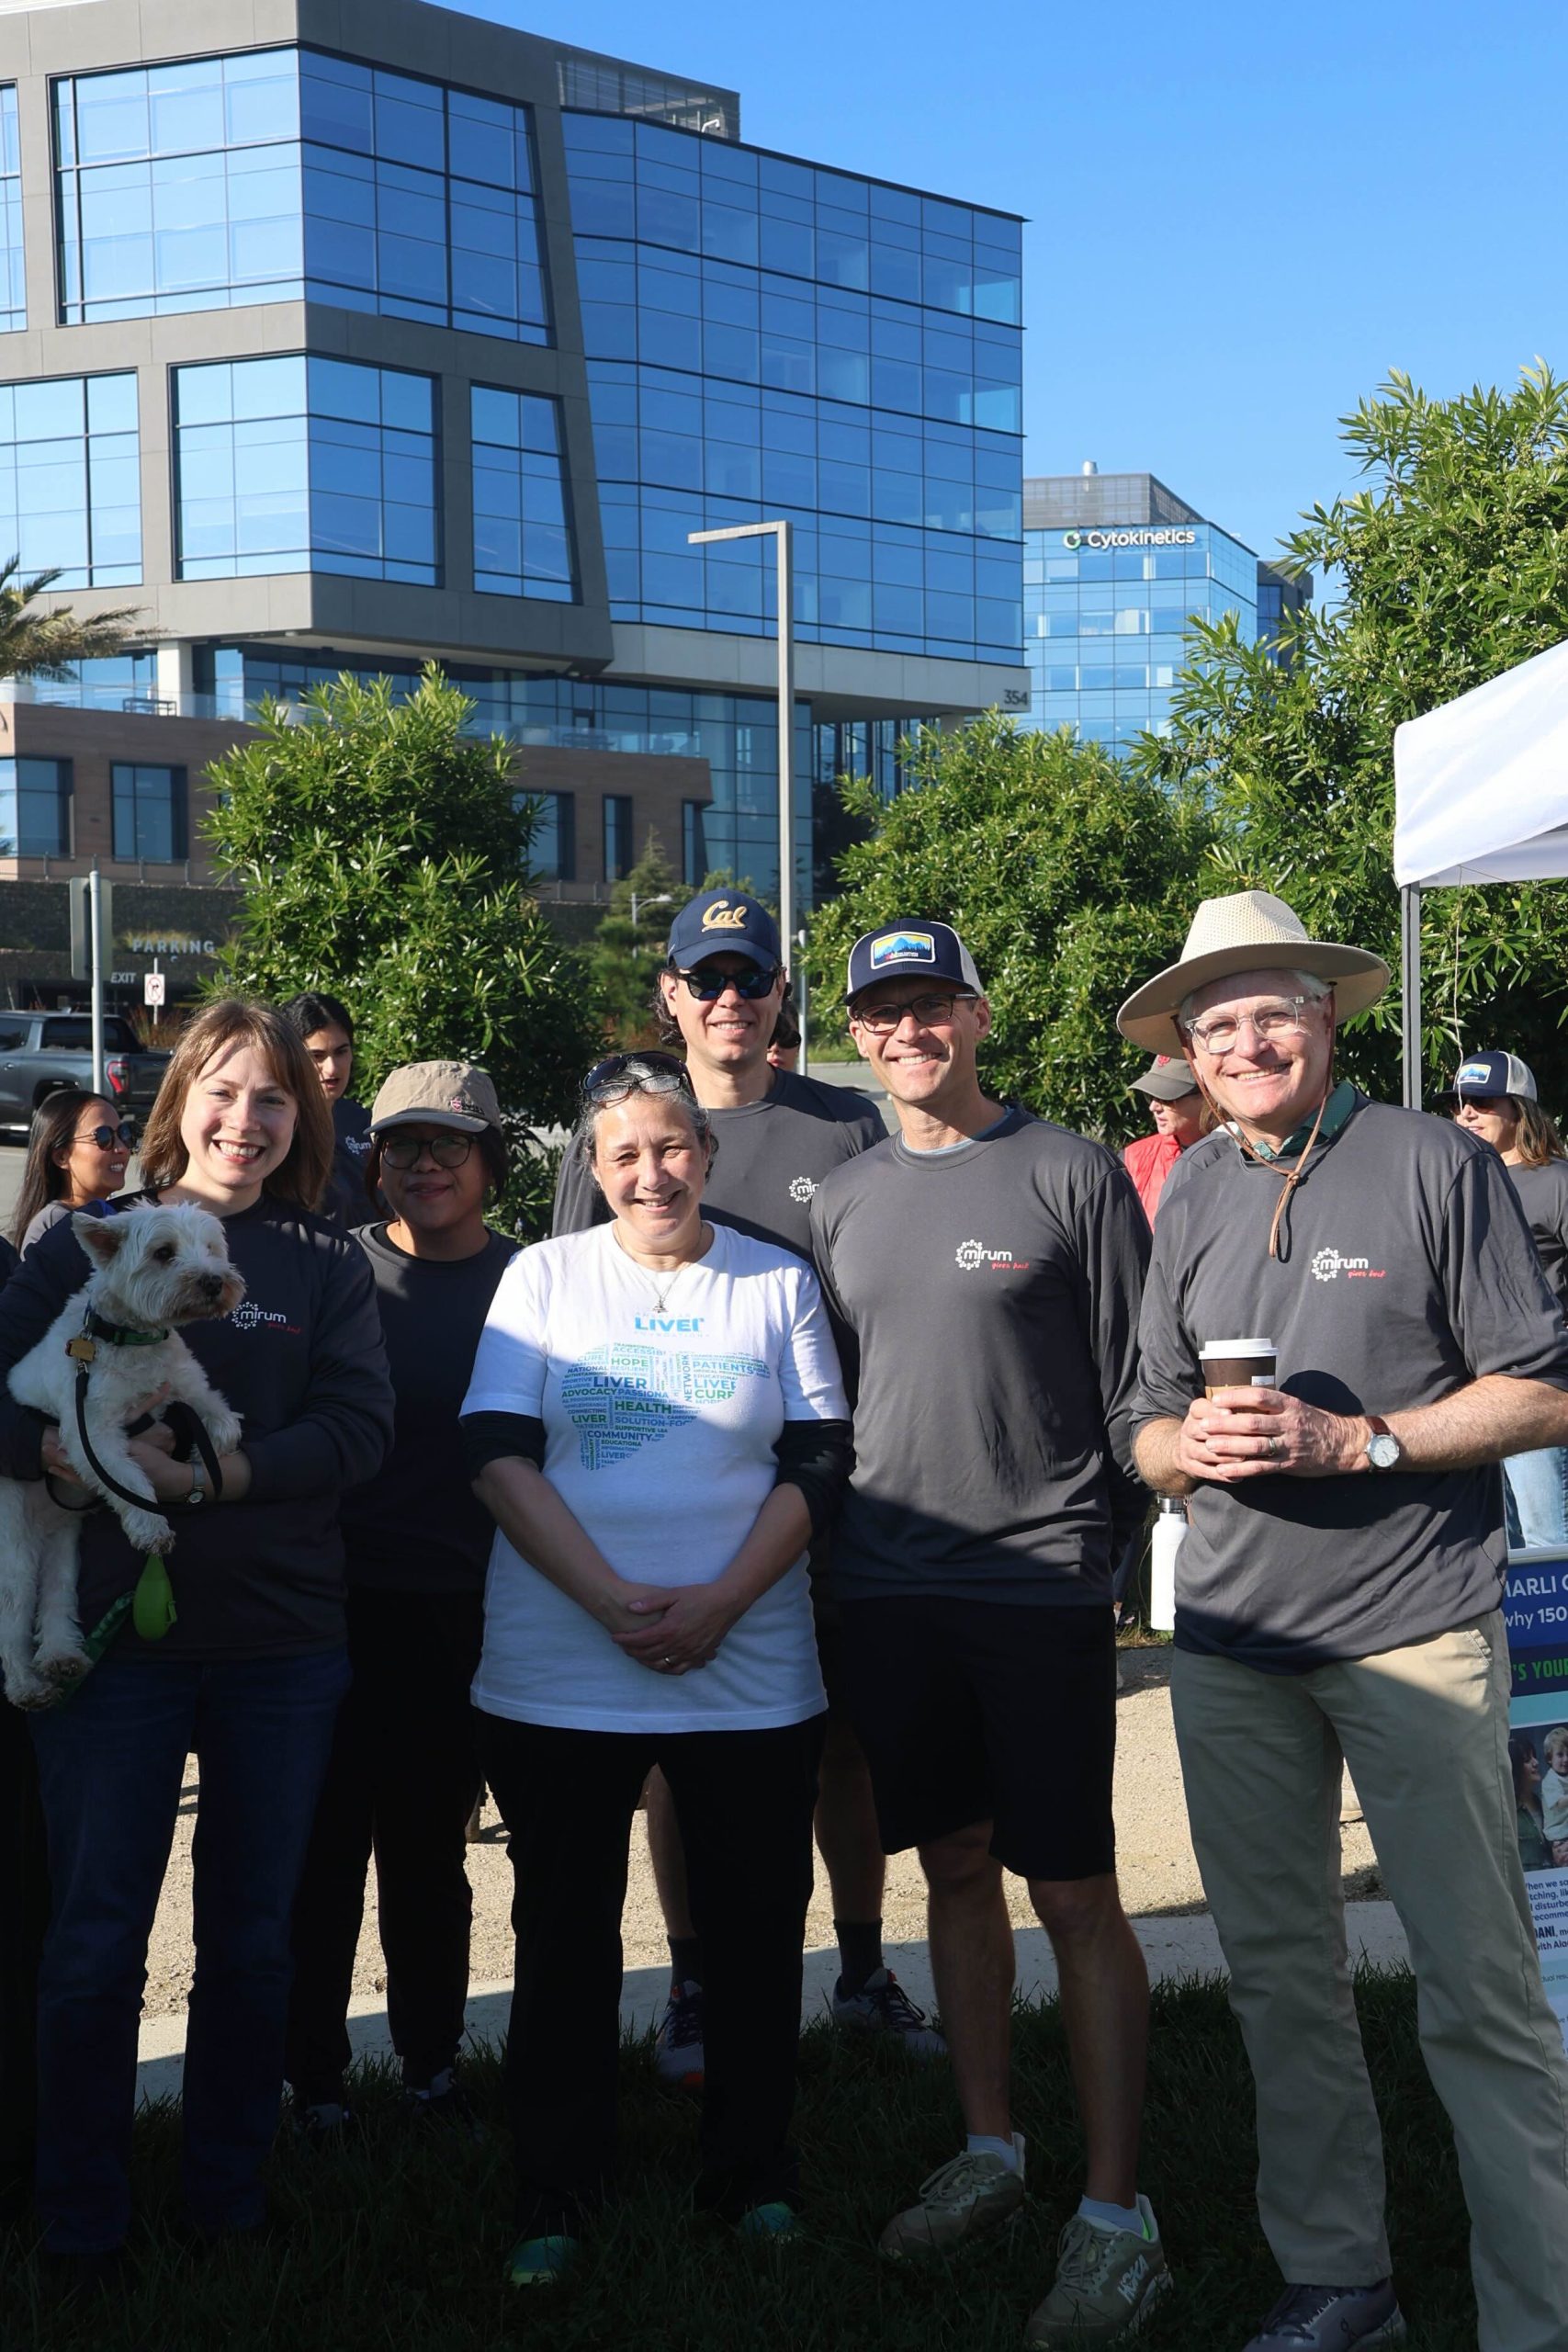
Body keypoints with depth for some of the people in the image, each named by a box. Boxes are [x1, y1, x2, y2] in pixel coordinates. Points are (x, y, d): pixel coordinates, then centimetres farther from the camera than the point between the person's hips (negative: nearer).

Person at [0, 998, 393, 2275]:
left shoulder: (326, 1264, 6)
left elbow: (360, 1425, -7)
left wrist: (210, 1477, -18)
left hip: (283, 1642, 2)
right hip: (112, 1632, -1)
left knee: (251, 1937, 11)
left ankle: (230, 2195, 26)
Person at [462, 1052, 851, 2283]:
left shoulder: (779, 1282, 5)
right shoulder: (544, 1277, 4)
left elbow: (820, 1464, 2)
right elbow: (500, 1455, -2)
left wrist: (716, 1605, -11)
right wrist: (613, 1601, -13)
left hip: (747, 1666, 0)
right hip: (559, 1667, 0)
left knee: (755, 1927, 7)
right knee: (566, 1929, 7)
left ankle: (754, 2172, 23)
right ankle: (557, 2194, 18)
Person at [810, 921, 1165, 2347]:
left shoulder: (1072, 1175, -2)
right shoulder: (844, 1203, 13)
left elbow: (1133, 1383, -1)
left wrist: (1126, 1543, -4)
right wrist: (832, 1556, 13)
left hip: (1042, 1583, -5)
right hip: (891, 1593, 5)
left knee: (1075, 1893, -4)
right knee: (955, 1868, 13)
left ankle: (1117, 2217, 2)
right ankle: (989, 2152, 26)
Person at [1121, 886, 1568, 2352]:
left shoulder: (1435, 1167, -2)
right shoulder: (1190, 1199, 13)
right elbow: (1147, 1429, 17)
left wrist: (1357, 1440, -14)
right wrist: (1189, 1443, -6)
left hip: (1413, 1625, -5)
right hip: (1233, 1638, 5)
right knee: (1280, 1974, 10)